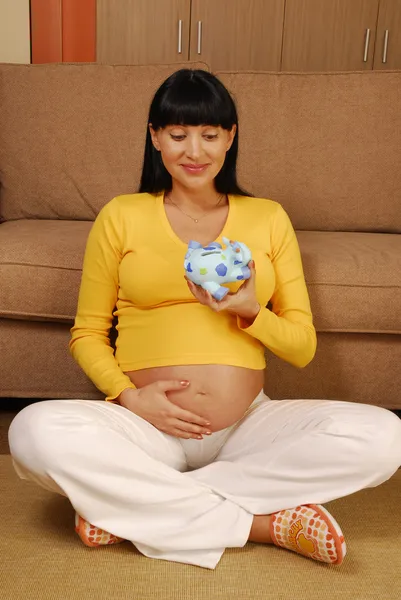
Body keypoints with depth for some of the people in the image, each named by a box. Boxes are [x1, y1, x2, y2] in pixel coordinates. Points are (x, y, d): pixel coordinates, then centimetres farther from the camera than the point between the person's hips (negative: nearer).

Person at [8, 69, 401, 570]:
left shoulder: (268, 217, 10)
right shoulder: (121, 216, 8)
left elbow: (303, 348, 9)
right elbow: (87, 333, 9)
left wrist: (250, 313, -12)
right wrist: (128, 395, -10)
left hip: (249, 426, 2)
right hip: (146, 427, -1)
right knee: (34, 430, -29)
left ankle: (137, 506, -17)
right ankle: (262, 522, -19)